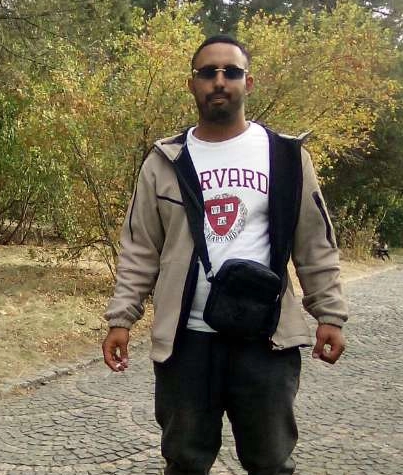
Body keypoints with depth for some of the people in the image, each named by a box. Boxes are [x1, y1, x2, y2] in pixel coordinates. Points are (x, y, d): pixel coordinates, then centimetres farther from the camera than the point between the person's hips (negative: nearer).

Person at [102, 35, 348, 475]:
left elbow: (316, 244, 4)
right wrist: (121, 318, -2)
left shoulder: (285, 155, 2)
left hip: (267, 338, -1)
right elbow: (140, 249, 4)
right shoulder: (165, 161, 4)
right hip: (185, 338, 1)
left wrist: (329, 314, -1)